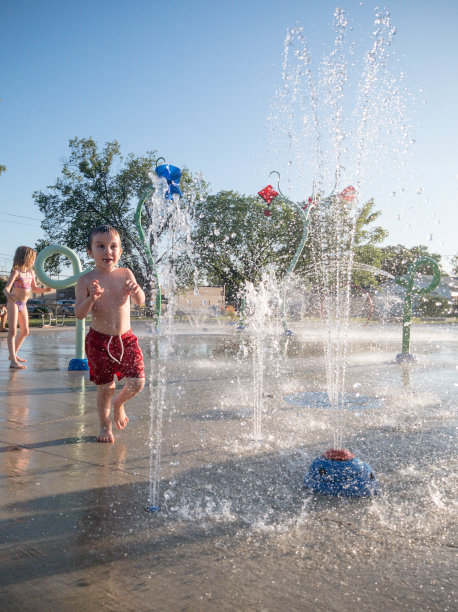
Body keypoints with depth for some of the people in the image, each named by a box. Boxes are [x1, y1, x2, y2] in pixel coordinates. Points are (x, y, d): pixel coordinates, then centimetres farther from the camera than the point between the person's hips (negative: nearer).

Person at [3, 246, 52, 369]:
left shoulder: (31, 272, 6)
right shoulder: (16, 272, -16)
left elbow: (35, 289, 19)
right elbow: (6, 288, -25)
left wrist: (45, 289, 3)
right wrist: (8, 295, -46)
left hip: (23, 304, 8)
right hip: (13, 303, -8)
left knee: (25, 331, 13)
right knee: (13, 331, -10)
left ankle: (13, 354, 29)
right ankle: (13, 361, -12)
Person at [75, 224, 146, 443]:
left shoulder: (125, 274, 0)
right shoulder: (86, 280, -6)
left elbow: (140, 302, -8)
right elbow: (79, 314, -10)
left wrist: (136, 290, -30)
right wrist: (91, 298, -29)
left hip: (126, 338, 2)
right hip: (99, 340, -2)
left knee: (137, 382, -3)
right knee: (105, 387, 1)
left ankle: (118, 402, 30)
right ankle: (105, 426, 26)